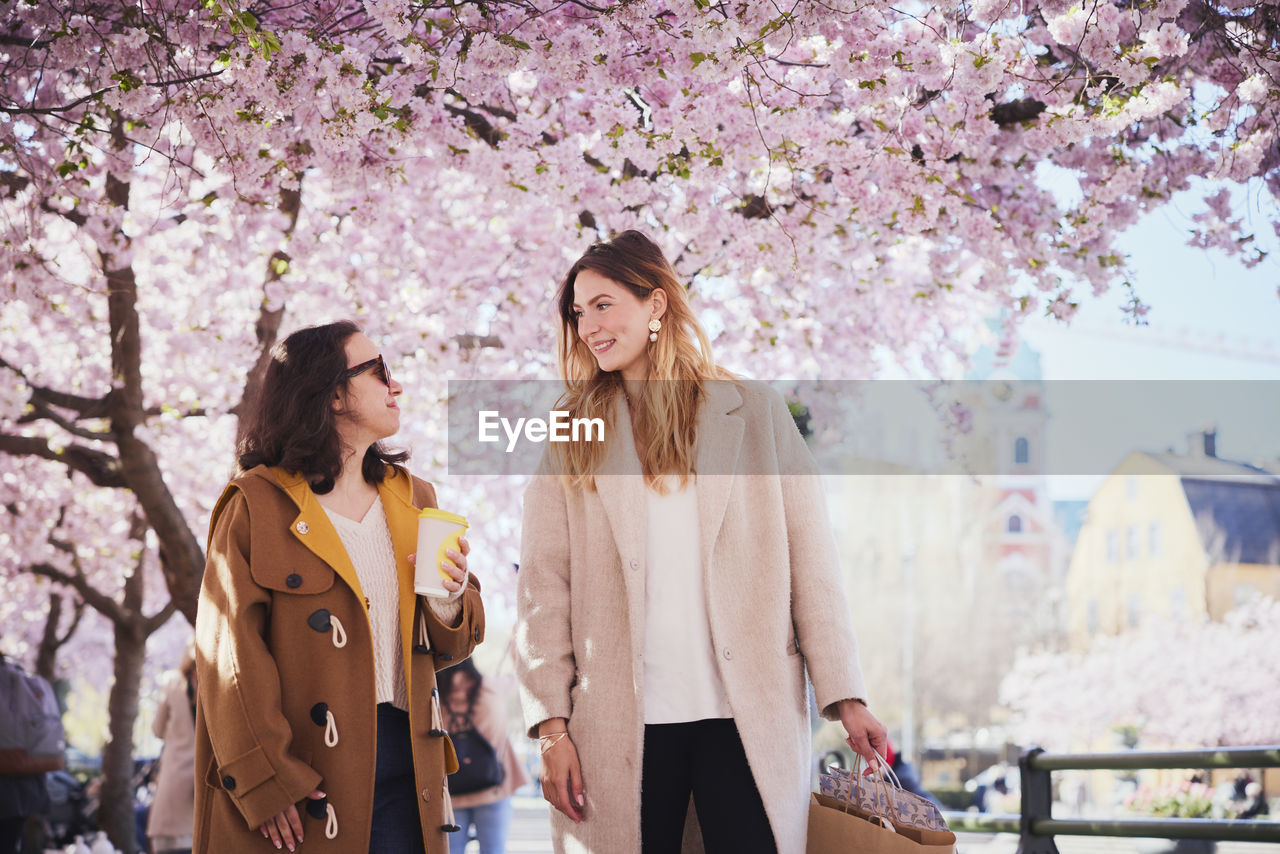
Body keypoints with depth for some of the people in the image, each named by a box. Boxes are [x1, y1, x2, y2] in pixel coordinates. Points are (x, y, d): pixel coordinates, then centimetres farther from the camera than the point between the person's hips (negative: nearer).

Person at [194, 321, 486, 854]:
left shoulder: (412, 500, 16)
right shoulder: (257, 506, -3)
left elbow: (446, 648, 18)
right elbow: (229, 656, -9)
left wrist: (449, 602, -5)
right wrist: (268, 784, -16)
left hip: (401, 751, 5)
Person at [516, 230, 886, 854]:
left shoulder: (756, 414, 8)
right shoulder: (571, 436, 10)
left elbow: (810, 562, 5)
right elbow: (544, 586, 4)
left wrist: (844, 696, -3)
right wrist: (551, 725, -5)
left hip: (746, 717, 0)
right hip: (622, 724, 1)